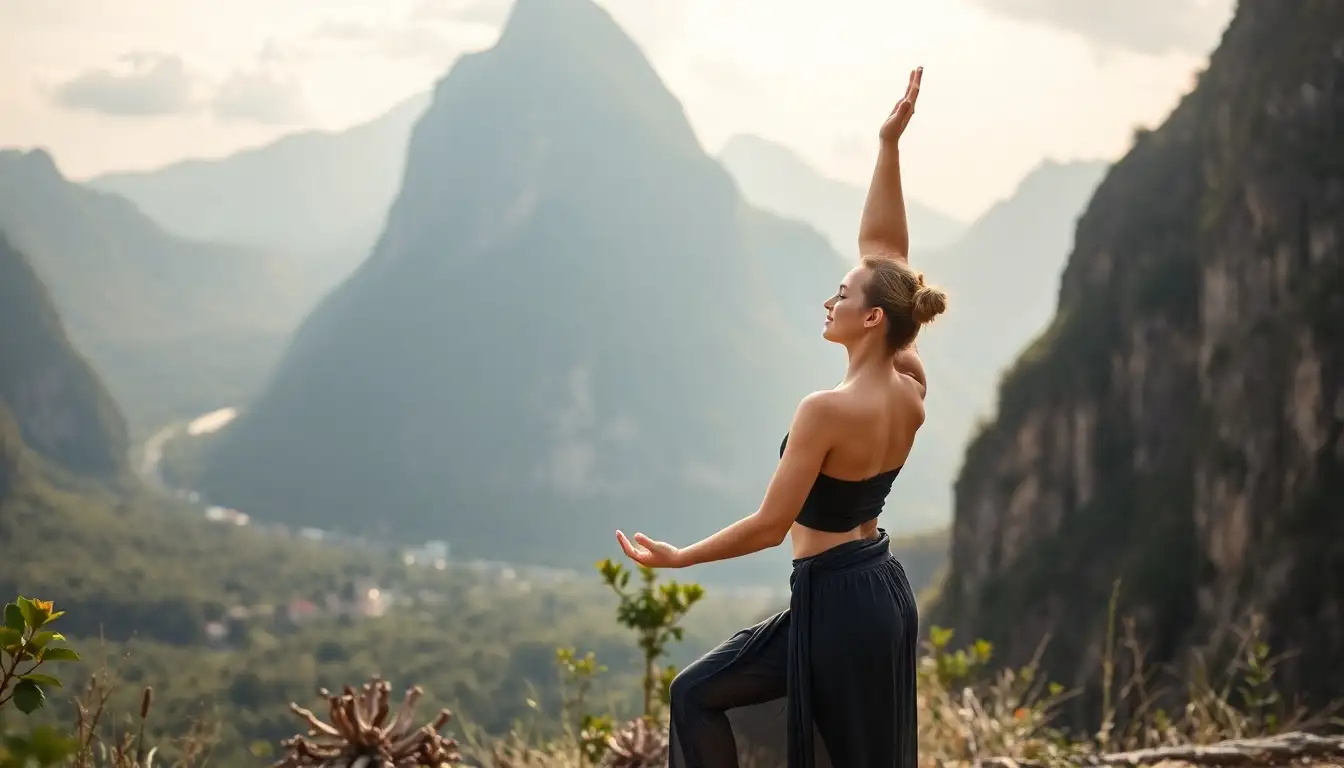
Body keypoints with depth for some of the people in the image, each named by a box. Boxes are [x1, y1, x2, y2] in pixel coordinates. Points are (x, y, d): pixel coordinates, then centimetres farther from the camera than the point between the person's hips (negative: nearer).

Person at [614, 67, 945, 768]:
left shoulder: (827, 411, -22)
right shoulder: (911, 389, -2)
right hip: (886, 593, 8)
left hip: (834, 602, -8)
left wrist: (678, 557, -6)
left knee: (697, 695, 9)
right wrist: (889, 144, 1)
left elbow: (770, 526, -18)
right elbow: (881, 247, 3)